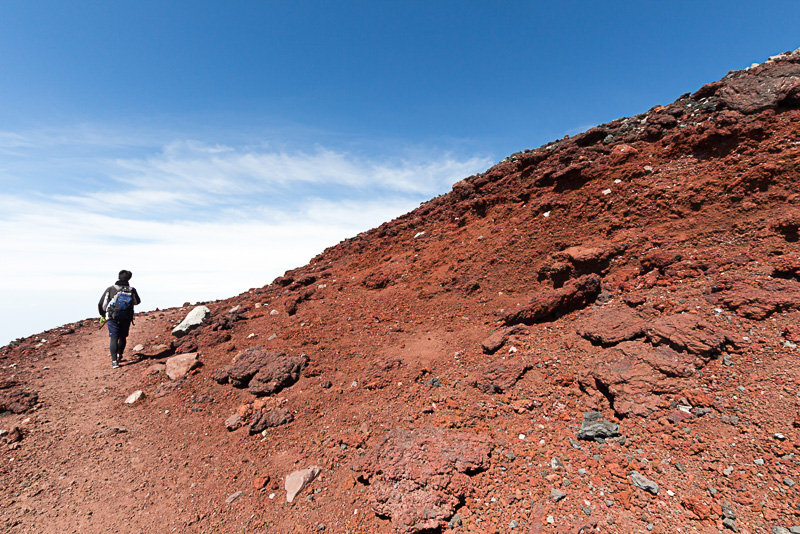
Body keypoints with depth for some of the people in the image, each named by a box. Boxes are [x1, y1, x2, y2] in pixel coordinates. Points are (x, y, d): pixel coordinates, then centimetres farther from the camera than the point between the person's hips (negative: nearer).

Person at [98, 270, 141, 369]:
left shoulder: (110, 289, -3)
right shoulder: (132, 290, -2)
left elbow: (101, 304, 0)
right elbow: (137, 302, 15)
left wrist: (102, 315, 16)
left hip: (112, 317, -1)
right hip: (126, 318, 1)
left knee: (114, 339, 0)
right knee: (123, 337, 17)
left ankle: (114, 361, -8)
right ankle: (119, 356, 34)